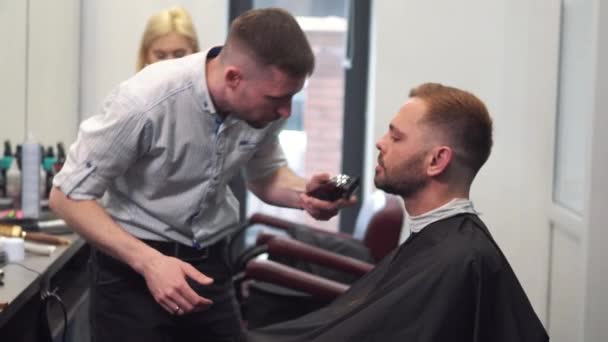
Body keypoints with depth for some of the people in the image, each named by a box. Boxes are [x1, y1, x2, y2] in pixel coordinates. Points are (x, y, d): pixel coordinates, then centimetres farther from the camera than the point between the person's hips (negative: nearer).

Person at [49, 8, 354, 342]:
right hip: (132, 264, -4)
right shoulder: (146, 100, -27)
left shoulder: (261, 103, -11)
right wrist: (149, 262, -30)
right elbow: (68, 195, -19)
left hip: (209, 261, 5)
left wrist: (302, 193, -14)